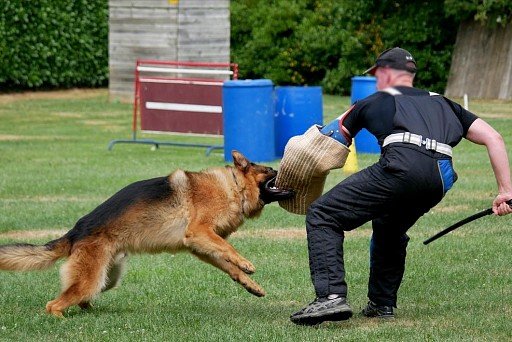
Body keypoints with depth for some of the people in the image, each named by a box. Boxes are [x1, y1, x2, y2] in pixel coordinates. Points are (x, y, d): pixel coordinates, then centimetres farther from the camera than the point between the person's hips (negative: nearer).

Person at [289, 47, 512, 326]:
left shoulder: (375, 101, 28)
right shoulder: (441, 103, 36)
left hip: (402, 167, -5)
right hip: (440, 179, 5)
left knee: (322, 215, 0)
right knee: (389, 227, 33)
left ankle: (331, 297, -17)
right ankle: (382, 303, 32)